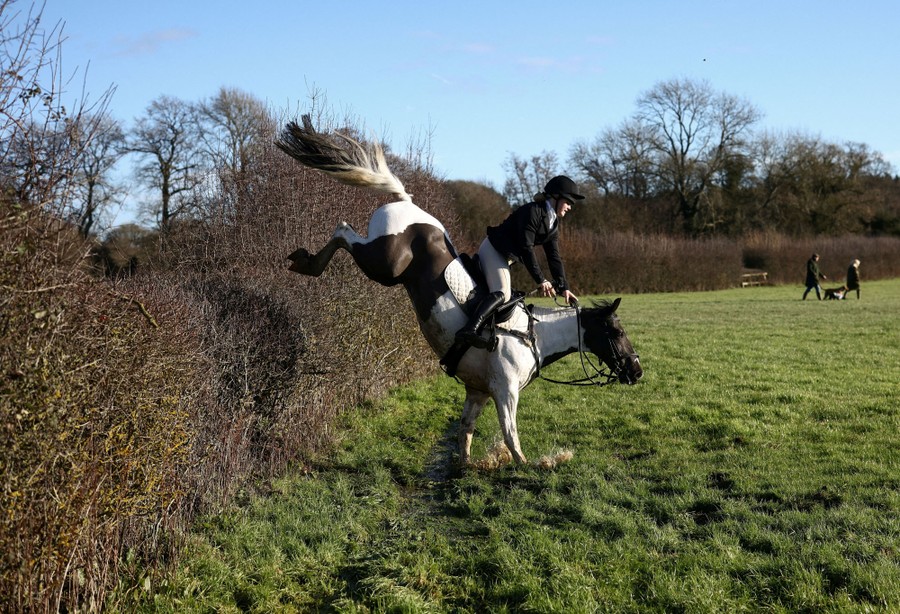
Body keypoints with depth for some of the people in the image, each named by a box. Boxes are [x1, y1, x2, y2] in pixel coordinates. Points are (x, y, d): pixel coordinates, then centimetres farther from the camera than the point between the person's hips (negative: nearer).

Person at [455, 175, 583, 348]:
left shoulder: (553, 225, 9)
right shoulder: (532, 211, -18)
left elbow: (554, 257, 7)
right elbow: (526, 248, -24)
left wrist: (563, 287, -4)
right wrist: (540, 280, -24)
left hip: (506, 258, 11)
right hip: (493, 249, -11)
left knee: (508, 296, 9)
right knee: (502, 293, -28)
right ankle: (468, 331, -44)